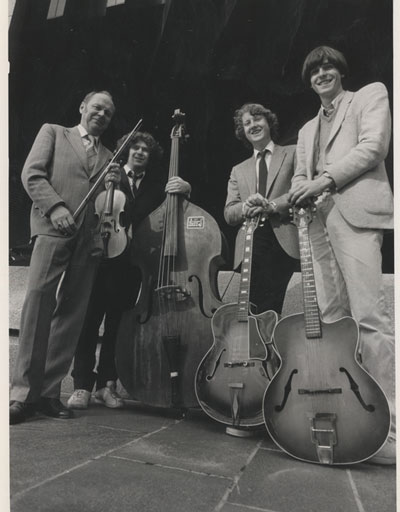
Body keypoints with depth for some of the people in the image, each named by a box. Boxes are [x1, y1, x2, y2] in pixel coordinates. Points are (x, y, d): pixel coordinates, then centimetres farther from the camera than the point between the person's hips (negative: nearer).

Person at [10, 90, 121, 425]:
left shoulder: (108, 156, 26)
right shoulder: (53, 132, 17)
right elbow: (32, 173, 4)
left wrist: (115, 185, 1)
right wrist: (55, 207, -12)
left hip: (90, 236, 4)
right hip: (54, 227, -3)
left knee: (72, 312, -2)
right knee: (39, 298, -15)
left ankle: (48, 391, 5)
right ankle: (23, 392, -8)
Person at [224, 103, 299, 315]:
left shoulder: (293, 154, 14)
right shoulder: (238, 170, 23)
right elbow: (229, 213, 14)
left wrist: (272, 205, -12)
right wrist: (245, 208, -8)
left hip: (283, 241, -2)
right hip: (251, 246, 3)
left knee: (268, 309, -12)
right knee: (257, 308, -4)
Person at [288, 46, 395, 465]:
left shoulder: (370, 95, 16)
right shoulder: (307, 129, 32)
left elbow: (373, 146, -1)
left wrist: (325, 179, -10)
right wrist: (298, 195, -1)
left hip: (355, 211, -6)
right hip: (317, 219, 6)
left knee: (369, 315, -16)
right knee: (330, 316, 0)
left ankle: (388, 425, -10)